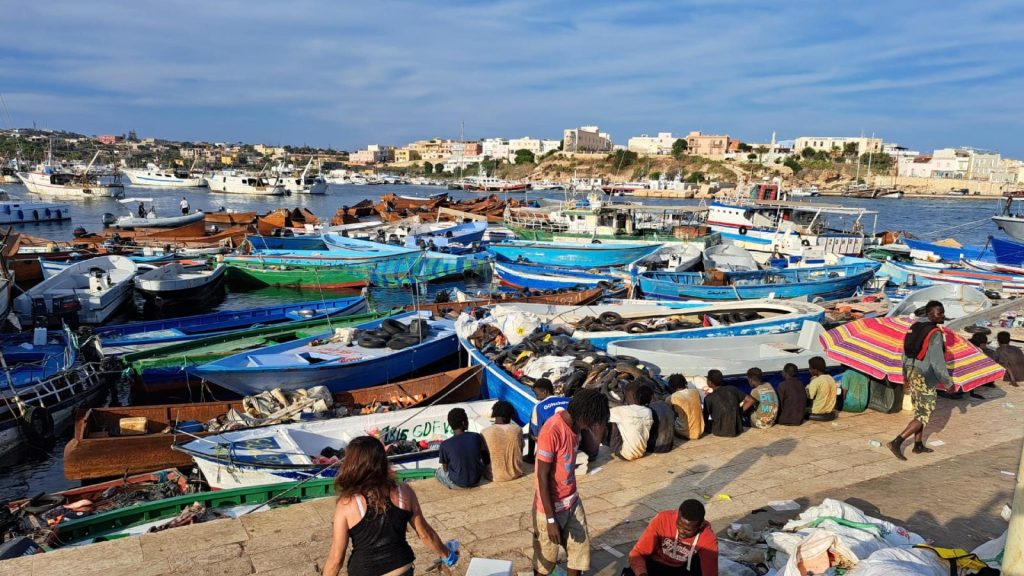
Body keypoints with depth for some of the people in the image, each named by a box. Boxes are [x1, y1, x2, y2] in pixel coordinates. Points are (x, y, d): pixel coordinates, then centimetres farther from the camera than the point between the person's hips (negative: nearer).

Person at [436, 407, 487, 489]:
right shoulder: (477, 437, -10)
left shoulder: (445, 445, -16)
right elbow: (486, 461, 2)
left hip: (457, 484, -1)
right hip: (477, 480, 2)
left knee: (438, 471, 27)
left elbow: (445, 469, -3)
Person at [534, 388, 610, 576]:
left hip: (572, 501, 8)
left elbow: (591, 450, 15)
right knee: (545, 560, 12)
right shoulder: (551, 432, -30)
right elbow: (543, 478, -24)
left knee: (580, 550, 16)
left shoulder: (575, 424, -4)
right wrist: (551, 519, -21)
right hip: (551, 507, -7)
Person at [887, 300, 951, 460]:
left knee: (919, 411, 19)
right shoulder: (935, 334, -18)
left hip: (912, 373, 8)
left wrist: (905, 375, 22)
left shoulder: (915, 327, 7)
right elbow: (938, 362, -20)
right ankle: (896, 442, -8)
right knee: (923, 416, 0)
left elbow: (905, 353, 13)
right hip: (925, 378, -8)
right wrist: (948, 383, -9)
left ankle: (918, 445, 27)